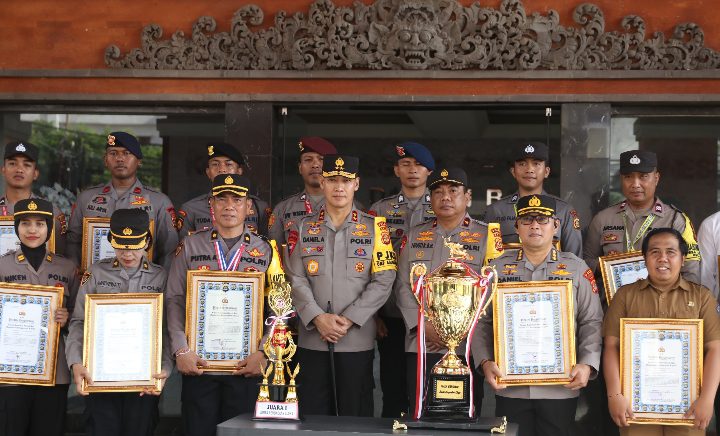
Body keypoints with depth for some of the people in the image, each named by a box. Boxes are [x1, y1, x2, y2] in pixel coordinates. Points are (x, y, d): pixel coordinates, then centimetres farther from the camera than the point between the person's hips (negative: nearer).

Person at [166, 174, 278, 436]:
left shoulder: (265, 251, 6)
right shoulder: (190, 246, 7)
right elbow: (174, 301, 2)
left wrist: (263, 353, -9)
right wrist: (181, 351, -8)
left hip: (246, 368, 0)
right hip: (197, 365, 0)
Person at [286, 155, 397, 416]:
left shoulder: (375, 227, 4)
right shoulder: (303, 229, 9)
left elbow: (383, 281, -3)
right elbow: (296, 280, 1)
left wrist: (348, 320, -12)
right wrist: (318, 318, -14)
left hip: (358, 339, -1)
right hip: (311, 339, 1)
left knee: (357, 415, 3)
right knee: (313, 417, 5)